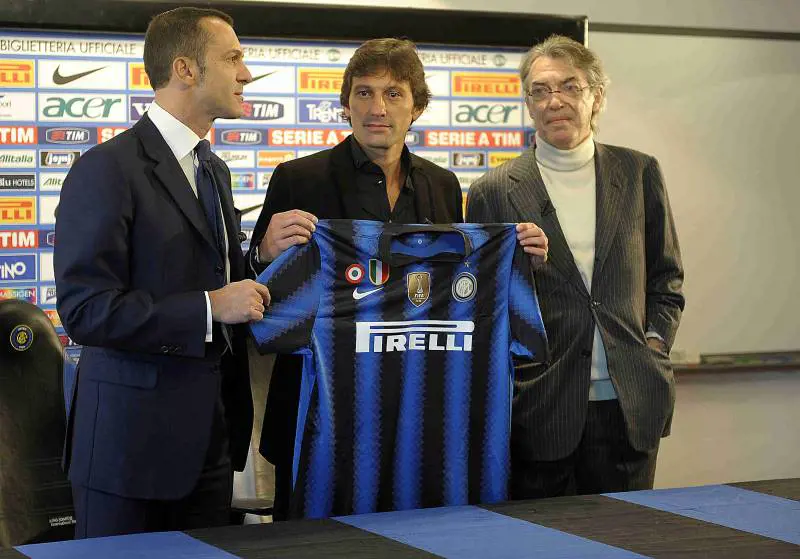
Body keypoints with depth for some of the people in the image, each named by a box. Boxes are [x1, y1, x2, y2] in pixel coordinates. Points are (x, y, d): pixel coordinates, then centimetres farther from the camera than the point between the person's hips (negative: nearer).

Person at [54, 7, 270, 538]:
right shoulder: (108, 168, -13)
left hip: (210, 436, 8)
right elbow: (84, 309, -19)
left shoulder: (214, 169, 16)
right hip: (134, 440, -8)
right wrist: (209, 308, -21)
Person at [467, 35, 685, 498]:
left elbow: (666, 276, 15)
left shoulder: (640, 174, 7)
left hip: (630, 405, 2)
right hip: (540, 408, -2)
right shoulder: (495, 192, 0)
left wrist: (656, 343, 3)